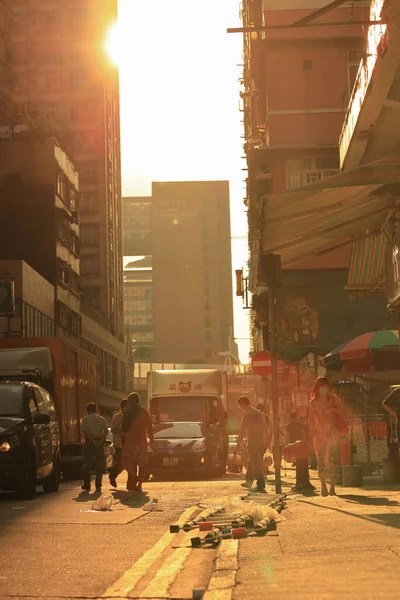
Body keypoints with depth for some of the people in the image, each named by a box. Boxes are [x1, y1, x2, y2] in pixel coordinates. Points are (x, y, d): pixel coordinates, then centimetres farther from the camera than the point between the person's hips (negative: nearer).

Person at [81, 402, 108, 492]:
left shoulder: (85, 419, -1)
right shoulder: (102, 419, 8)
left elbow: (85, 431, -14)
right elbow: (106, 431, -3)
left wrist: (92, 440, -16)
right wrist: (102, 440, -8)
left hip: (89, 442, -2)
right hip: (100, 442, 2)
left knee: (87, 465, 8)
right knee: (99, 465, 7)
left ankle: (87, 486, 10)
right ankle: (98, 486, 4)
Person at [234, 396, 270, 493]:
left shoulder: (247, 415, -12)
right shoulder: (259, 413, 10)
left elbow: (242, 432, -14)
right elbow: (266, 429, 15)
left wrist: (238, 445, -11)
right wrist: (267, 441, 24)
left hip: (252, 443, -7)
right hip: (261, 443, 7)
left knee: (256, 466, -4)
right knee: (251, 464, 21)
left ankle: (261, 486, -7)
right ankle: (248, 482, 32)